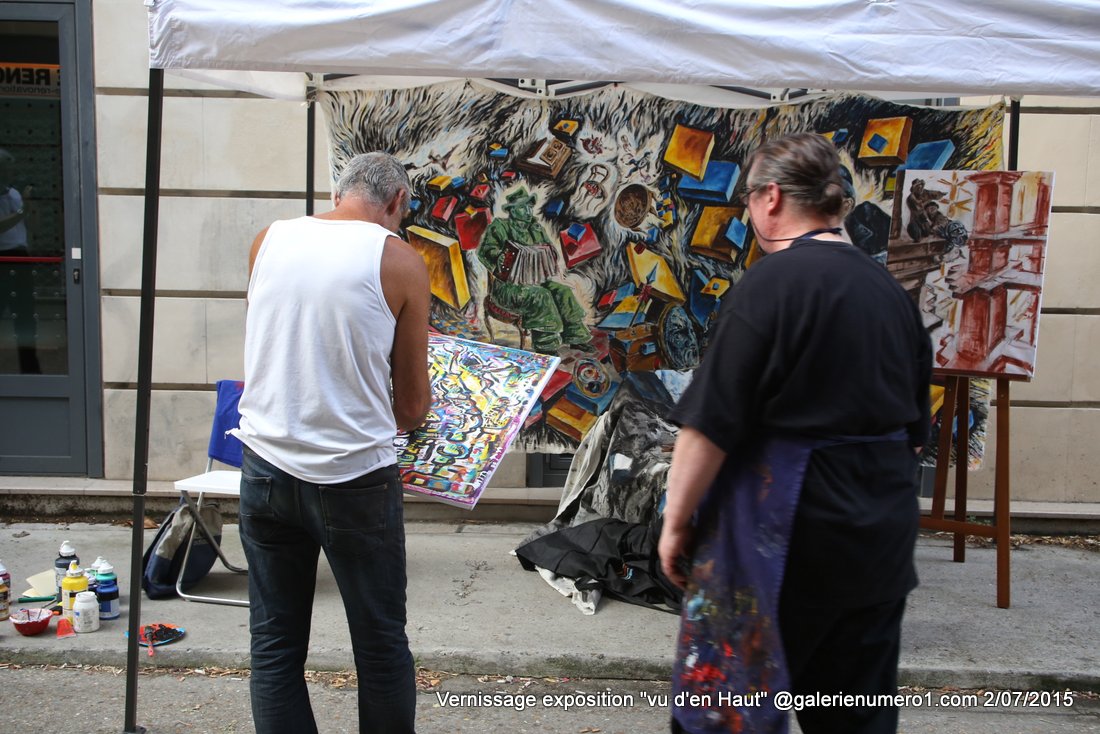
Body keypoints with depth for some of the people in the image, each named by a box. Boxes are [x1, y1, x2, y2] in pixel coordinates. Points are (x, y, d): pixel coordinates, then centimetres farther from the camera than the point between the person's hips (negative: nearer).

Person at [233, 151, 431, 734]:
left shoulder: (267, 241, 4)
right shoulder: (399, 261, -7)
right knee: (381, 644, 11)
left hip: (266, 465, 4)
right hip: (355, 476, -3)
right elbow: (412, 406, -1)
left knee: (274, 643, 13)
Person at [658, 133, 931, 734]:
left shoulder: (772, 283, -15)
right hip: (882, 533, 8)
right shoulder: (889, 289, 9)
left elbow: (710, 424, -18)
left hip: (788, 530, -7)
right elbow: (914, 425, 17)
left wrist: (676, 521, -8)